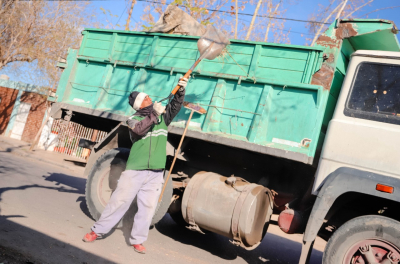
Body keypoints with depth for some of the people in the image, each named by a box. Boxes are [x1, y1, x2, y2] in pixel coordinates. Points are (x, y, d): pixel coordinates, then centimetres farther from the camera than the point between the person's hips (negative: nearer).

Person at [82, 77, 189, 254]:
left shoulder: (163, 116, 10)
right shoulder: (134, 119, 0)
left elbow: (176, 105, -3)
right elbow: (139, 129, -22)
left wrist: (181, 90, -19)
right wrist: (154, 114, -31)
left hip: (155, 173, 3)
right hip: (135, 171, -3)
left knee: (148, 207, 4)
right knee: (119, 201, 3)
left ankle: (137, 240, 17)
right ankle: (97, 231, 19)